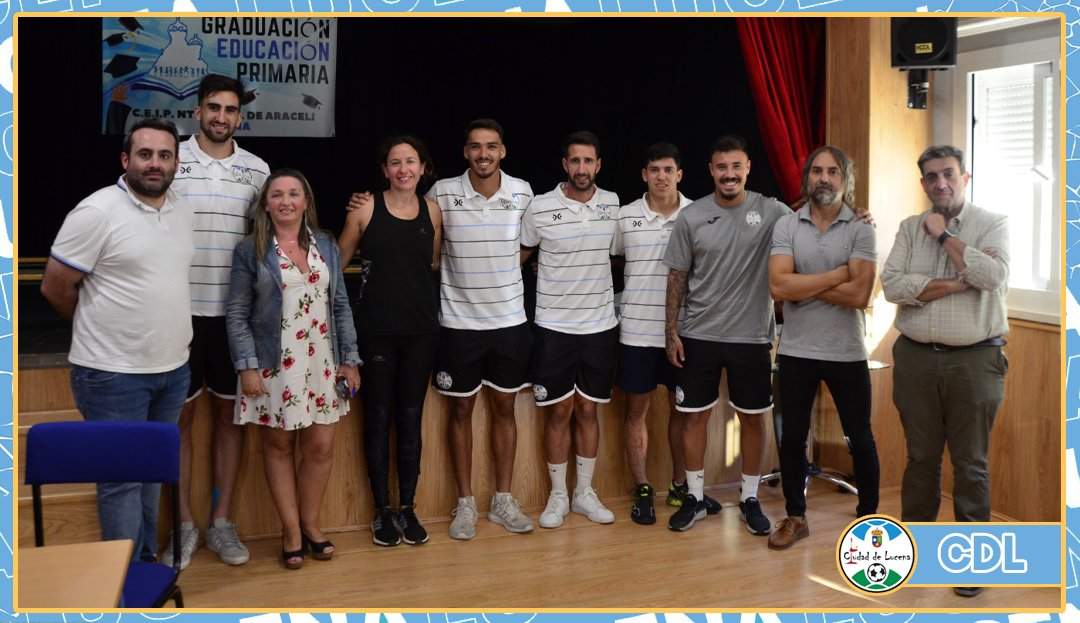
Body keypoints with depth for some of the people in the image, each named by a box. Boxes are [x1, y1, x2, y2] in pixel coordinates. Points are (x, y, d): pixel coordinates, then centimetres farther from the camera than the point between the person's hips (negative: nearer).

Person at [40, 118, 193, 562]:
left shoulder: (183, 211, 7)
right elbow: (55, 288, -9)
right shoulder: (97, 212, -14)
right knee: (122, 477, 1)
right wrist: (103, 330, 4)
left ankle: (147, 560, 32)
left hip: (173, 368, 7)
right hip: (113, 374, -6)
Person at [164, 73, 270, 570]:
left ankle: (221, 523, 20)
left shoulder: (257, 169, 5)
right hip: (179, 308, -2)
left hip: (235, 311, 2)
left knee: (229, 414, 9)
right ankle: (184, 525, 17)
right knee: (180, 416, 5)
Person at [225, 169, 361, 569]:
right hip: (274, 366, -3)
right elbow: (236, 314, -4)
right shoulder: (250, 250, -2)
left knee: (321, 447, 5)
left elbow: (341, 306, 10)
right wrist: (246, 366, -12)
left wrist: (349, 359, 5)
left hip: (321, 364, 3)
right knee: (278, 446, 6)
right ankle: (291, 530, 19)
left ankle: (310, 524, 23)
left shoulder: (326, 246, 8)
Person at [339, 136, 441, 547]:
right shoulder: (365, 208, -4)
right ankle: (382, 511, 17)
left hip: (420, 327, 3)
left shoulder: (432, 211, 4)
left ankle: (408, 508, 20)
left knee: (411, 418, 9)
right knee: (378, 417, 5)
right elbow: (337, 263, 2)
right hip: (376, 327, -2)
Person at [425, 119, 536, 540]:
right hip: (459, 321, -2)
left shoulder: (523, 193, -2)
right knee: (461, 410, 7)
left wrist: (505, 271, 4)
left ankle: (502, 501, 23)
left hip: (510, 320, 2)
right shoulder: (442, 193, -8)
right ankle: (465, 504, 19)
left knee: (504, 408, 11)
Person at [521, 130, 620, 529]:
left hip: (600, 325, 2)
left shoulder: (613, 205, 1)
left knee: (588, 409, 10)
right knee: (559, 411, 4)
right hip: (554, 326, -2)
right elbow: (519, 255, 6)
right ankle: (558, 497, 17)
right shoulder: (540, 208, -8)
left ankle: (585, 494, 21)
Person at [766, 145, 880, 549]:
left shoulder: (861, 230, -5)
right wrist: (836, 275, -15)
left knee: (859, 439, 11)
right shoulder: (786, 226, -2)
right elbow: (778, 286, -15)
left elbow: (859, 294, -17)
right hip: (796, 352, 1)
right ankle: (795, 517, 27)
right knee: (792, 438, 11)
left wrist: (802, 286, -13)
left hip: (846, 353, -1)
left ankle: (868, 515, 30)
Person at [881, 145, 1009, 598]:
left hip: (974, 360, -2)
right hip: (916, 359, 2)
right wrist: (960, 283, -13)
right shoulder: (909, 228, 7)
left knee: (970, 462, 5)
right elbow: (892, 285, -7)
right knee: (920, 456, 12)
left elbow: (992, 276, -19)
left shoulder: (993, 225, 0)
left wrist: (944, 235, -10)